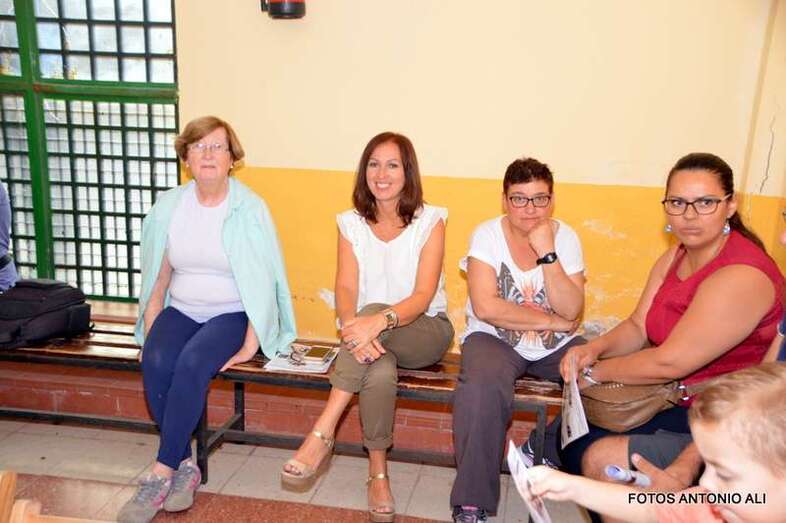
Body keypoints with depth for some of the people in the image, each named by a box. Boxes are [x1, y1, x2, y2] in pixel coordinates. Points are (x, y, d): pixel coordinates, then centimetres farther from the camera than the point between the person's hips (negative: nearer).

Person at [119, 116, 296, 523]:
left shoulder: (250, 208, -9)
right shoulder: (168, 207, 5)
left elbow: (262, 279, -13)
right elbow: (158, 275, 11)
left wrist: (251, 344, -17)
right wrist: (149, 330, 4)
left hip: (232, 314, -4)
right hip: (181, 310, 4)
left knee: (191, 363, -30)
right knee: (156, 362, -25)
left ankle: (162, 472, -16)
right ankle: (185, 465, -11)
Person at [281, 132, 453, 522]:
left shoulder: (430, 221, -7)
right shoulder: (351, 224, 3)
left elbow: (424, 295, -18)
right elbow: (345, 288, -9)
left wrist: (379, 321, -39)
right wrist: (351, 326, -33)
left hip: (424, 330, -1)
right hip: (371, 331, 2)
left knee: (372, 310, -35)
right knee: (379, 374, -35)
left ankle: (321, 435, -33)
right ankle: (378, 473, -14)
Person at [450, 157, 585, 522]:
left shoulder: (564, 236, -1)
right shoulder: (487, 235, -7)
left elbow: (570, 311, -11)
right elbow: (485, 307, -18)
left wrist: (547, 253, -19)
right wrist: (549, 321, -12)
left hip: (556, 346, 3)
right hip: (494, 339, -3)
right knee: (483, 386, -34)